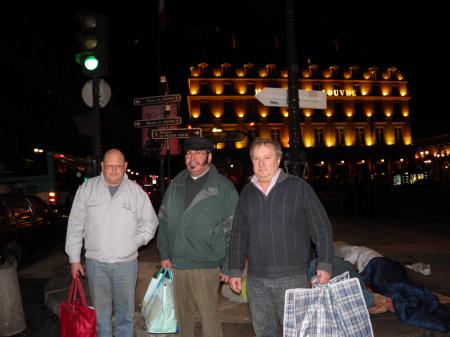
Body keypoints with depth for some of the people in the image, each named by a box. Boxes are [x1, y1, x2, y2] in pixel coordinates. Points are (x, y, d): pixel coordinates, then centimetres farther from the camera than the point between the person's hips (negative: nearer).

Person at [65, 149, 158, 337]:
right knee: (100, 313, 12)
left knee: (125, 312, 12)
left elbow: (150, 222, 8)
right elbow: (75, 225, 4)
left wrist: (135, 241, -6)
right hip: (96, 263, 0)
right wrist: (74, 258, 2)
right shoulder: (87, 189, 1)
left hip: (126, 263, 0)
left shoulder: (137, 191, 0)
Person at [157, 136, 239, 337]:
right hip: (176, 264, 5)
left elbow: (233, 231, -6)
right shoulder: (176, 185, 8)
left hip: (206, 267, -4)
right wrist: (164, 254, 8)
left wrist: (228, 266, -8)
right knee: (182, 315, 17)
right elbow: (163, 221, 13)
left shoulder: (224, 188, -6)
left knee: (209, 316, 3)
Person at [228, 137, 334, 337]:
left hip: (291, 277, -4)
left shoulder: (298, 187, -5)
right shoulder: (247, 193, 7)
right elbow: (238, 235, 12)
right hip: (255, 279, 4)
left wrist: (325, 265, -8)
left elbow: (322, 228, -3)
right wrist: (235, 270, 11)